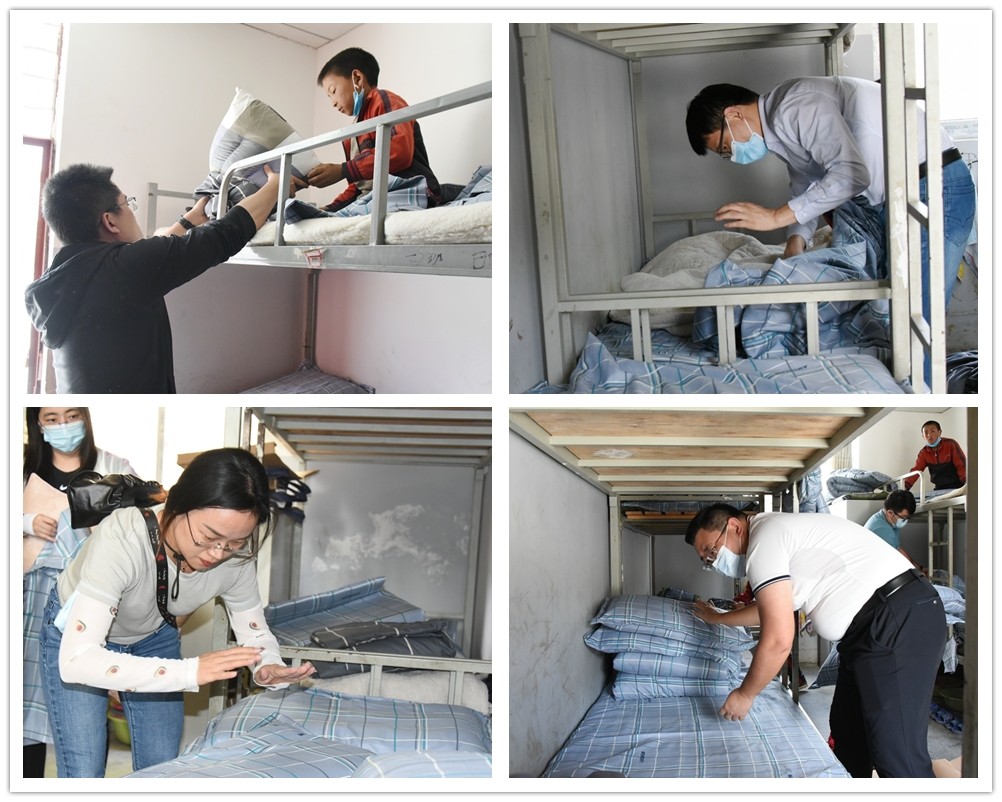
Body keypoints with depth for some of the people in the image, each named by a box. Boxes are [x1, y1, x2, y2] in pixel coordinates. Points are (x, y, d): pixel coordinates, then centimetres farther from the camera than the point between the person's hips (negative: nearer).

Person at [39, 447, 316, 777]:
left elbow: (255, 631, -12)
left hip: (154, 636, 4)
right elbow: (76, 661, -46)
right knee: (84, 775, -7)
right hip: (76, 633, -4)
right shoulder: (122, 539, -41)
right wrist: (190, 671, -54)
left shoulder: (235, 556, -26)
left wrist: (268, 667, -37)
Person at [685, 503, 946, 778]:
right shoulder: (775, 532, 19)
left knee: (898, 754, -12)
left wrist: (744, 695, -2)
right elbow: (771, 609, 39)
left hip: (898, 622, -11)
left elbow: (778, 641, -17)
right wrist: (718, 618, 52)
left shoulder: (763, 541, -12)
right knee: (848, 734, 18)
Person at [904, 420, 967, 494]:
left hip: (956, 487, -4)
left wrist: (966, 485, -23)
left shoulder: (951, 445, -10)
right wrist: (905, 486, -21)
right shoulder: (924, 452, 2)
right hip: (939, 489, 4)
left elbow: (962, 466, -11)